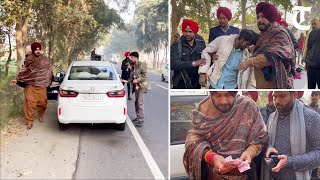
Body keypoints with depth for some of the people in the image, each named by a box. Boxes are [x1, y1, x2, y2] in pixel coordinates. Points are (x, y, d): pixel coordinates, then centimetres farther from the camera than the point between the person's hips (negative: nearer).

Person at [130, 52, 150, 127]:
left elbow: (145, 76, -13)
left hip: (141, 86, -8)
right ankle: (138, 117, 24)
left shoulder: (142, 64, -12)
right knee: (136, 102, 12)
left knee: (140, 103, -9)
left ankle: (141, 120, -4)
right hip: (136, 86, 8)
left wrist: (137, 80, -20)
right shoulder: (134, 66, 10)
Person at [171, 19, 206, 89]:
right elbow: (173, 64, -17)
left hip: (197, 84, 3)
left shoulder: (201, 44, 6)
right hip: (181, 84, -3)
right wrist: (193, 63, -24)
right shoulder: (176, 46, -4)